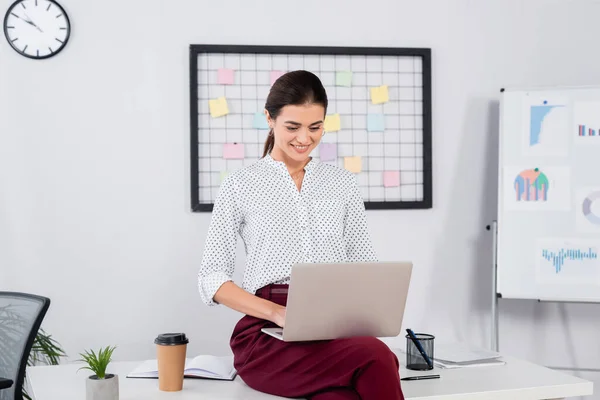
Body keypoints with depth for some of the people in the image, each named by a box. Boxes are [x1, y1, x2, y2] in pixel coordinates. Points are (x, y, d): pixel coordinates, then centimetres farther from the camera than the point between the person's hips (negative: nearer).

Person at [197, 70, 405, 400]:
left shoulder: (342, 182, 16)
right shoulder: (240, 185, 7)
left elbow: (365, 264, 17)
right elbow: (212, 278, 4)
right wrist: (277, 312, -13)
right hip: (267, 335, -3)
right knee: (377, 359, -34)